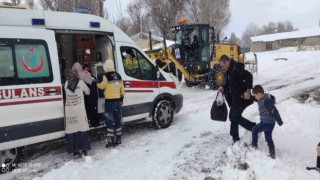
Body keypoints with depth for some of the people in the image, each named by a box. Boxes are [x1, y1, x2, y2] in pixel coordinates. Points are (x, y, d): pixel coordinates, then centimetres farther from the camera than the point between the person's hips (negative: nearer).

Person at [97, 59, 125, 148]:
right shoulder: (118, 76, 9)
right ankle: (118, 139, 18)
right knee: (118, 120, 12)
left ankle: (110, 140, -3)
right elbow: (122, 89, 13)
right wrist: (122, 97, 25)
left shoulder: (106, 76, -11)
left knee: (109, 121, -1)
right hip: (118, 100, 6)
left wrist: (97, 83, 10)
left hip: (109, 101, -6)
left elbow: (102, 86, -8)